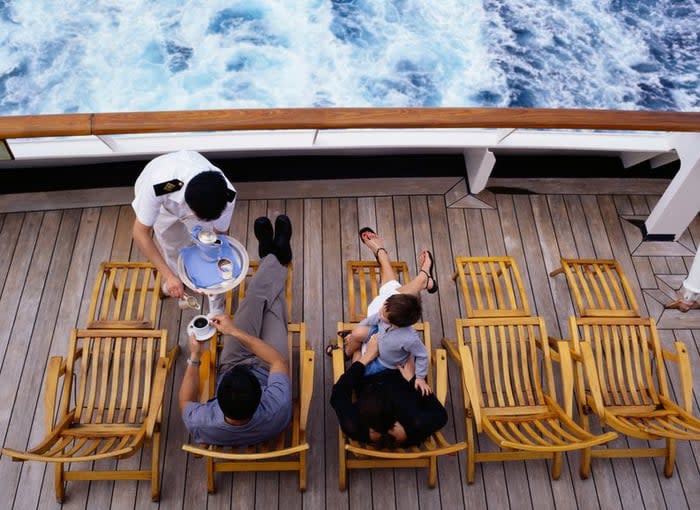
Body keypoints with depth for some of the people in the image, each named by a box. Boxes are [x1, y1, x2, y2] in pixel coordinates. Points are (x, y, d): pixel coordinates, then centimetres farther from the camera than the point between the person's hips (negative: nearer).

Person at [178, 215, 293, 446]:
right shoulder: (277, 410, -44)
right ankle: (278, 255, 43)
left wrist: (194, 357, -18)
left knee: (256, 297, 5)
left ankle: (272, 257, 37)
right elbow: (280, 360, -28)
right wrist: (236, 332, -31)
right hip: (268, 368, -1)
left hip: (232, 365, 1)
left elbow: (185, 402, -15)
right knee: (272, 302, 12)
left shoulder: (201, 425, -40)